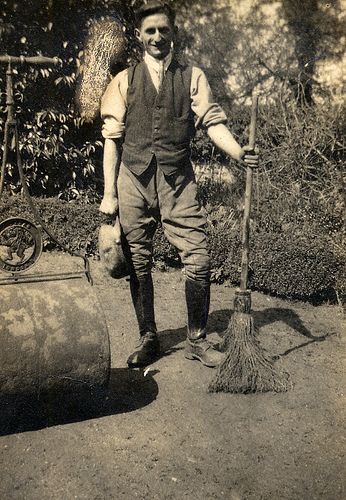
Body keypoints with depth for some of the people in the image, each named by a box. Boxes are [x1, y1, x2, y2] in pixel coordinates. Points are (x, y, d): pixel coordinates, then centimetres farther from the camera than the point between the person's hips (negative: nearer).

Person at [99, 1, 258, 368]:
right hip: (134, 181, 1)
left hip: (178, 181, 0)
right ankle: (147, 340, 23)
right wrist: (109, 194, 0)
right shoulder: (124, 81, 11)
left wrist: (238, 152, -21)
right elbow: (111, 138, 7)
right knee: (138, 265, 6)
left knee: (198, 261, -7)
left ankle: (197, 340, 12)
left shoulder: (192, 77, 11)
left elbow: (213, 121, 0)